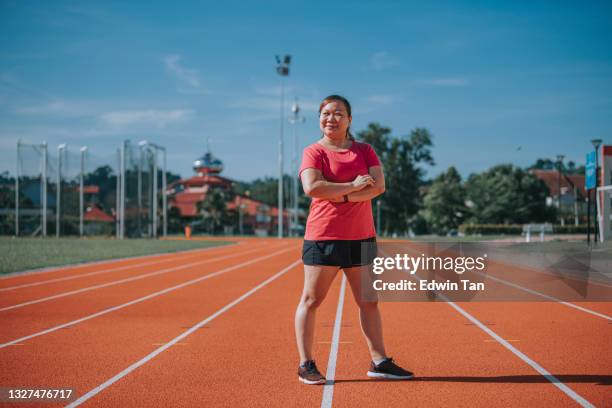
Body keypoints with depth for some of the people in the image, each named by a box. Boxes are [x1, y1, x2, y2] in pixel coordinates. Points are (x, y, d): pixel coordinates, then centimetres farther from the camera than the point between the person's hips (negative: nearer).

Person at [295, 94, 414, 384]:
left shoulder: (365, 151, 10)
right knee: (311, 300, 0)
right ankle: (306, 365, 9)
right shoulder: (314, 152, -2)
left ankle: (379, 361, 17)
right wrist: (353, 185, -14)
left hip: (362, 237, 4)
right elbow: (311, 187, -19)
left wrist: (343, 196, -17)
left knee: (369, 302, 8)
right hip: (323, 237, -4)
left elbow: (379, 185, -5)